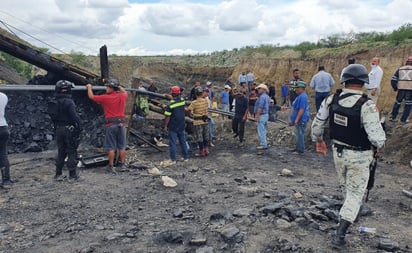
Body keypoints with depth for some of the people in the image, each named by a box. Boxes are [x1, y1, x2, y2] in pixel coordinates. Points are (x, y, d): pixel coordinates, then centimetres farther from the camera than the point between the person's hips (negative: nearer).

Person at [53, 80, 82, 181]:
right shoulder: (69, 102, -16)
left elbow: (53, 117, 12)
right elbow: (75, 117, -20)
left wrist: (56, 127, 19)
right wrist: (79, 128, -12)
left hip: (59, 130, 7)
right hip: (69, 129, -6)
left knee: (61, 152, 15)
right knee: (72, 152, 1)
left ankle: (58, 174, 19)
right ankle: (72, 175, 5)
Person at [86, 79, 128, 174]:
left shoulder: (105, 98, -6)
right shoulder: (122, 96, 6)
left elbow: (91, 96, 7)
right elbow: (125, 92, 32)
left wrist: (89, 87, 25)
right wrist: (119, 86, 46)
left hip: (111, 124, -4)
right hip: (121, 123, 4)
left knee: (111, 147, 3)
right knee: (122, 147, 10)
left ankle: (111, 166, 6)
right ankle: (122, 165, 15)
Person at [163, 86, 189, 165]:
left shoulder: (170, 105, -19)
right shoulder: (183, 101, -4)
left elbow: (167, 117, -15)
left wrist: (165, 126, -3)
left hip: (173, 127, -5)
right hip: (181, 126, 5)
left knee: (172, 143, 3)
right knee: (183, 142, 16)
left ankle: (173, 160, 7)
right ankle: (186, 157, 24)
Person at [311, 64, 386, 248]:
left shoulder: (331, 100, -9)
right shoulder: (366, 106, -25)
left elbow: (317, 123, 1)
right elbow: (376, 135, -26)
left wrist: (317, 140, 19)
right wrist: (379, 146, -3)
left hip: (338, 151, 5)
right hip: (359, 156, -4)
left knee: (346, 186, 27)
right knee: (355, 193, 8)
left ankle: (352, 212, 53)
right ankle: (340, 233, 2)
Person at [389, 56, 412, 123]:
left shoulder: (400, 69, 9)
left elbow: (393, 80, 6)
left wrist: (395, 88, 18)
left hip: (401, 90, 2)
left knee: (398, 103, 17)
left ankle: (392, 117, 16)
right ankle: (403, 119, 9)